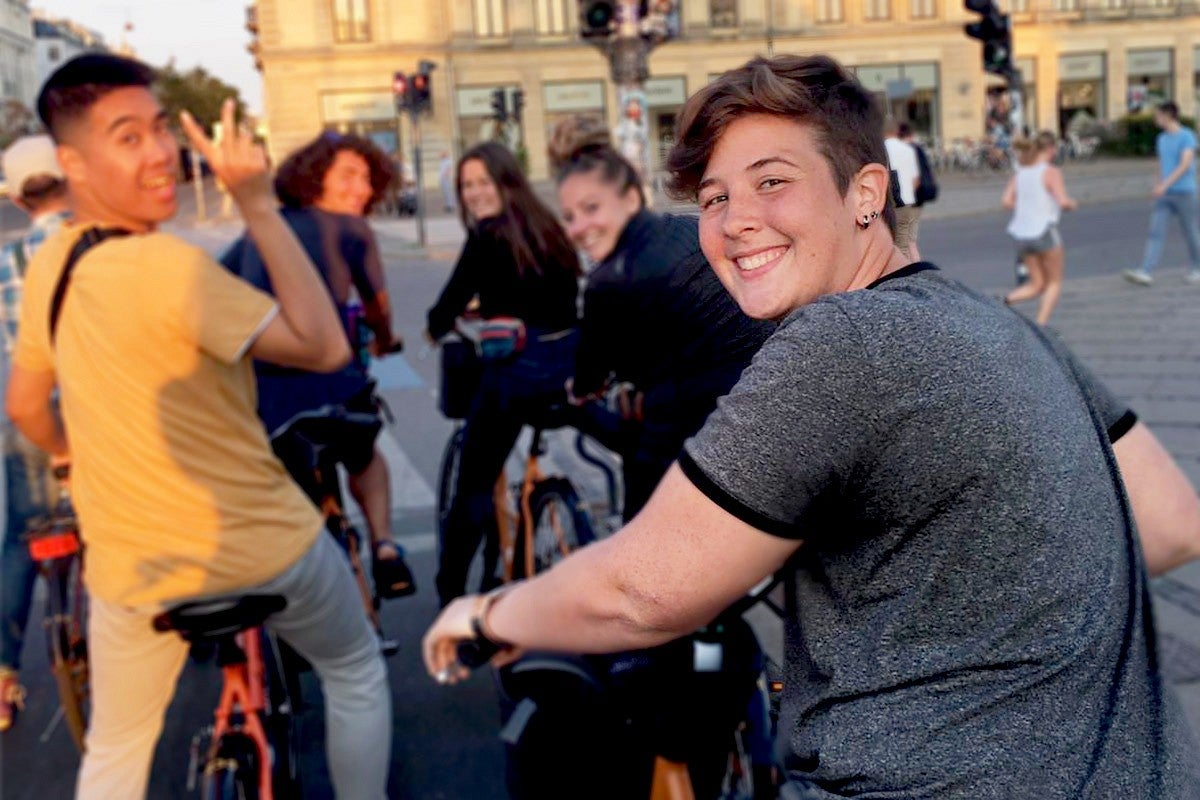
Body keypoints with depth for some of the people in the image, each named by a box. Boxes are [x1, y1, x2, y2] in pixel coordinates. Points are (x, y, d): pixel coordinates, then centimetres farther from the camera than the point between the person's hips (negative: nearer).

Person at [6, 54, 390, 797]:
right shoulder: (171, 264, -26)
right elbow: (324, 346, -23)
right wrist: (260, 205, -23)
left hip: (132, 563, 6)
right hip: (262, 543, -6)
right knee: (357, 673, 23)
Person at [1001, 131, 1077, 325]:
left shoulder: (1020, 173, 9)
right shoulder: (1051, 172, -9)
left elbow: (1007, 202, 2)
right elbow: (1063, 202, -18)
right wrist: (1071, 203, 3)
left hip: (1022, 234, 6)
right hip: (1044, 231, -6)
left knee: (1037, 284, 16)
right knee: (1054, 282, 12)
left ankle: (1007, 300, -9)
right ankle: (1041, 327, 3)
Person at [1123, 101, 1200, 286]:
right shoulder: (1161, 139, 11)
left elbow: (1185, 165, -18)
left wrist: (1165, 185, -26)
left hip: (1184, 192, -5)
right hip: (1164, 195, 5)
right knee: (1155, 231, -8)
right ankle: (1146, 272, -16)